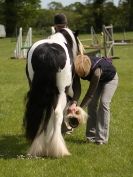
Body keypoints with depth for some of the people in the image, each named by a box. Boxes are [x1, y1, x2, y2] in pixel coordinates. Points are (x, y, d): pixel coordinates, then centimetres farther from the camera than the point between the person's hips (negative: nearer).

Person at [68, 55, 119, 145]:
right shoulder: (79, 68, -31)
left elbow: (90, 93, -36)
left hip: (110, 78, -6)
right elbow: (77, 86, -30)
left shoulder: (96, 70, -45)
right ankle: (91, 135, 3)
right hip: (97, 79, 6)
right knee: (91, 103, -4)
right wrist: (74, 103, -46)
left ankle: (102, 138, -17)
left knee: (103, 103, -18)